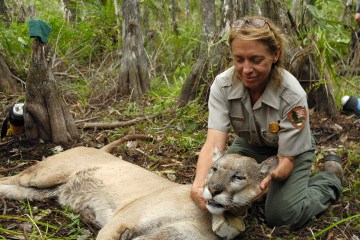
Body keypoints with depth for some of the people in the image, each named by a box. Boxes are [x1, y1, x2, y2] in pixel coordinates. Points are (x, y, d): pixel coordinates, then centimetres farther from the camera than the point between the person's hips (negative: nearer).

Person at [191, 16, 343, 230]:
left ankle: (331, 178, 9)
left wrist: (273, 175, -53)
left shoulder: (293, 96, -34)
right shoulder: (222, 85, -28)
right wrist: (199, 184, -55)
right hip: (250, 145, 3)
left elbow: (287, 158, -28)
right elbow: (215, 143, -35)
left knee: (284, 215, -18)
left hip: (292, 149, -3)